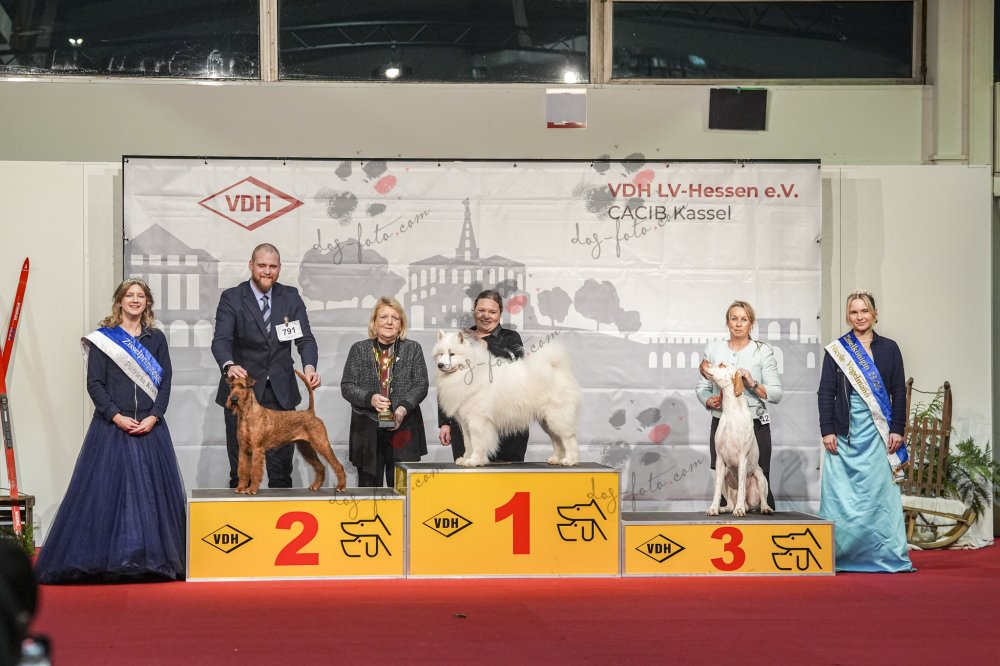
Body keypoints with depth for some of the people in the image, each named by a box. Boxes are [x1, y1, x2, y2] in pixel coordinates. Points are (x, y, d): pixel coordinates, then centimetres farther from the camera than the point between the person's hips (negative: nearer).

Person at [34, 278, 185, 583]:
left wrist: (153, 416, -9)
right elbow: (94, 383, -2)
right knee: (108, 490, -5)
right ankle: (103, 560, 0)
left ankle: (150, 560, 6)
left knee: (151, 490, 1)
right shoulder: (102, 339, 3)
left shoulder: (156, 338, 10)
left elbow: (165, 382, 6)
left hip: (150, 427, 2)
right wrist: (117, 417, -13)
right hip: (111, 427, -2)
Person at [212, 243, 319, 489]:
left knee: (281, 466, 5)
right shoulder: (231, 298, -5)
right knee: (240, 466, 5)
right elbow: (221, 340, -16)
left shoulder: (291, 297, 4)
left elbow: (305, 338, -3)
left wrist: (309, 366, -24)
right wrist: (229, 365, -38)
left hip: (281, 394, 2)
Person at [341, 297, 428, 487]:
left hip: (404, 429, 0)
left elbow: (421, 385, 3)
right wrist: (370, 399, -15)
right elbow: (347, 386, 4)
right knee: (368, 486, 2)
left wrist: (404, 408, -14)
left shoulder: (413, 349, 10)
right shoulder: (359, 349, 10)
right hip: (367, 431, 0)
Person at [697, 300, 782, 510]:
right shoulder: (713, 348, 11)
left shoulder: (762, 351, 4)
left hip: (755, 425, -2)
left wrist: (753, 384, -16)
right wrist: (709, 401, -7)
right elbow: (702, 386, 13)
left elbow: (776, 394, 0)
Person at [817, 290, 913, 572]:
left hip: (878, 432, 1)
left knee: (880, 491, -2)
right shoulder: (836, 350, 5)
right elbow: (825, 393, 3)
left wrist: (897, 430, 0)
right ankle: (840, 555, 2)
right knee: (842, 493, -2)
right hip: (845, 431, -1)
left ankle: (887, 555, 0)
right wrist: (827, 431, -5)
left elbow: (899, 392, 8)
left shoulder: (889, 349, 9)